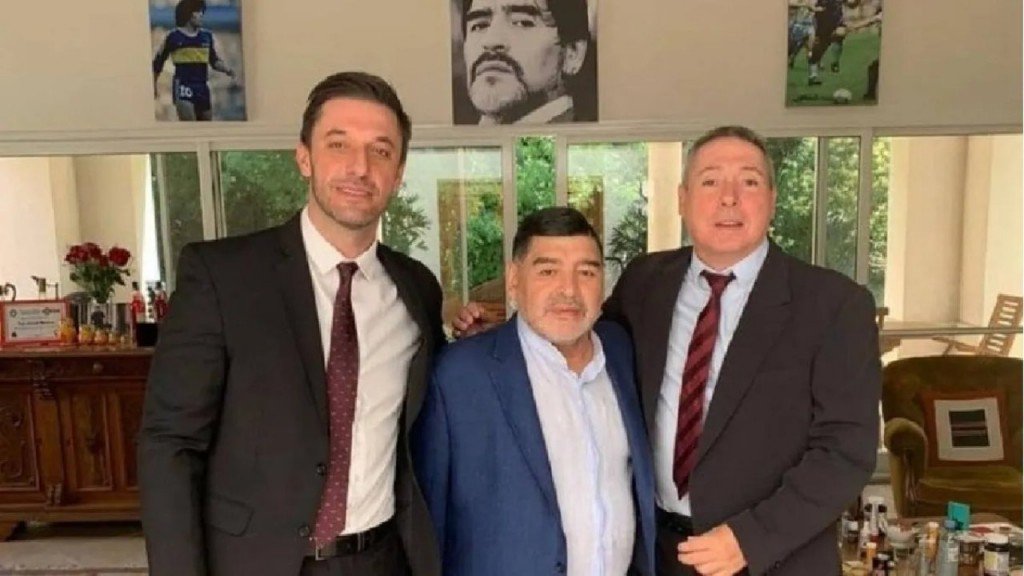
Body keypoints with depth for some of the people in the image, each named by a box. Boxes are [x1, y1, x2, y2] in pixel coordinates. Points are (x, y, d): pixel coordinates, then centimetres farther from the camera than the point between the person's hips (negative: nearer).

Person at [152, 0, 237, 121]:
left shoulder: (207, 35, 8)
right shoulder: (173, 36, -3)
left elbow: (214, 60, 12)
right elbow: (157, 62, 7)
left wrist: (227, 70, -9)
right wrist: (153, 86, 9)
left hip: (203, 88, 5)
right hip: (183, 87, -5)